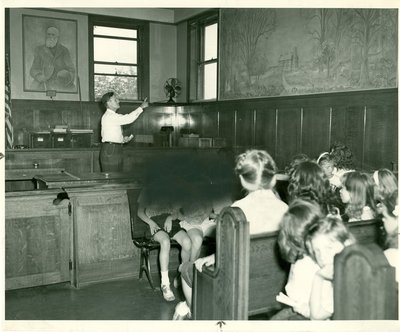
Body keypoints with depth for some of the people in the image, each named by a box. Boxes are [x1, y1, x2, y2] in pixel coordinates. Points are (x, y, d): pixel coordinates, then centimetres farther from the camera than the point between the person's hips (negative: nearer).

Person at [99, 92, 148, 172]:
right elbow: (128, 118, -23)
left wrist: (123, 139, 9)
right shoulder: (108, 116, -14)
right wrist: (141, 107, -17)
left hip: (116, 150, 10)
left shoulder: (113, 116, 18)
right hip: (110, 150, -10)